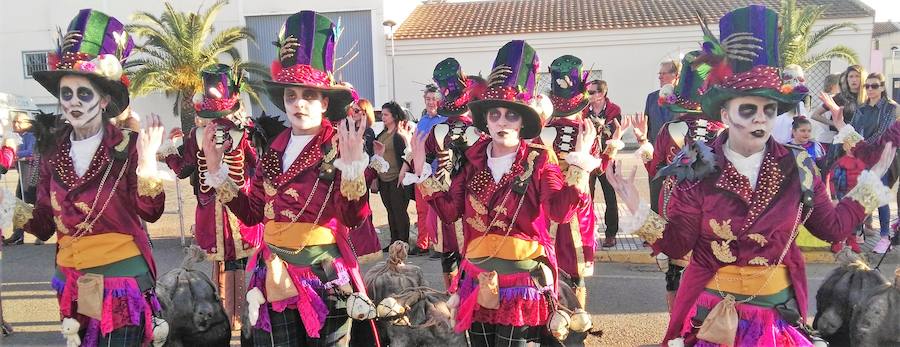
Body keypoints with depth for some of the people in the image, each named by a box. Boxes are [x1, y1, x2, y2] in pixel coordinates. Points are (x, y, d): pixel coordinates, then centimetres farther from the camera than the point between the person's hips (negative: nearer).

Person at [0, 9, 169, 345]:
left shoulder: (127, 145, -9)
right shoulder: (53, 151, 3)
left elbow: (151, 212, -17)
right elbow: (45, 223, 6)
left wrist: (147, 161, -28)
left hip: (122, 280, -4)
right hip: (72, 284, 5)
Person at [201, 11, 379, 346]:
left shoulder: (339, 144, -8)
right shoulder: (275, 148, 8)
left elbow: (354, 217, -17)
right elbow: (252, 212, 9)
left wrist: (352, 164, -29)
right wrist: (217, 170, 3)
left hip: (323, 274, -5)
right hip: (276, 276, 5)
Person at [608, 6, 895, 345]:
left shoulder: (797, 168, -5)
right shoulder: (698, 171, -12)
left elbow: (833, 227, 4)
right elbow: (677, 244, -8)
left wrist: (871, 181, 4)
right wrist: (638, 209, -22)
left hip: (779, 311, 2)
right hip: (715, 313, -2)